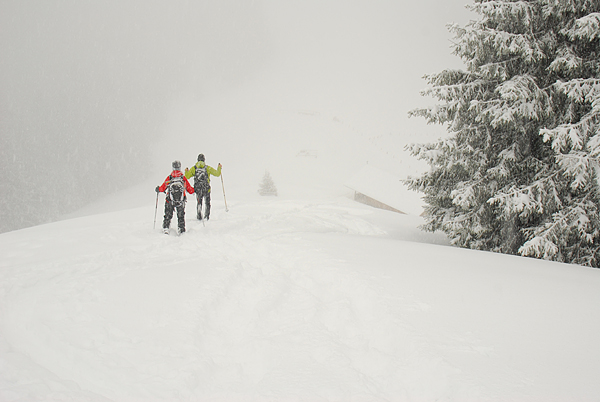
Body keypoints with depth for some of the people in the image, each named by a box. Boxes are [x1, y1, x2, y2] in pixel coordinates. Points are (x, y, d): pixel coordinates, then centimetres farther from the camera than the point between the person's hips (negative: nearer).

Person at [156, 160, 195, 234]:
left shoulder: (169, 178, -5)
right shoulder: (183, 178, -4)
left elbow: (162, 188, 2)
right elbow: (190, 190, 2)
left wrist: (158, 189, 24)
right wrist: (193, 190, 25)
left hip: (170, 201, 0)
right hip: (181, 202, 0)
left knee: (168, 215, 14)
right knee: (181, 216, 14)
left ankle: (165, 228, 9)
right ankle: (181, 229, 10)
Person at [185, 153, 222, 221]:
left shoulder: (194, 168, 1)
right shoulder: (207, 168, -4)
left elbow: (186, 177, 3)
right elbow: (217, 174, -1)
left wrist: (186, 171, 19)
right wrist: (219, 168, 15)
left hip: (197, 188, 1)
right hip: (206, 189, -1)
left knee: (199, 202, 15)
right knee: (207, 203, 14)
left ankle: (199, 216, 4)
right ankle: (207, 215, 9)